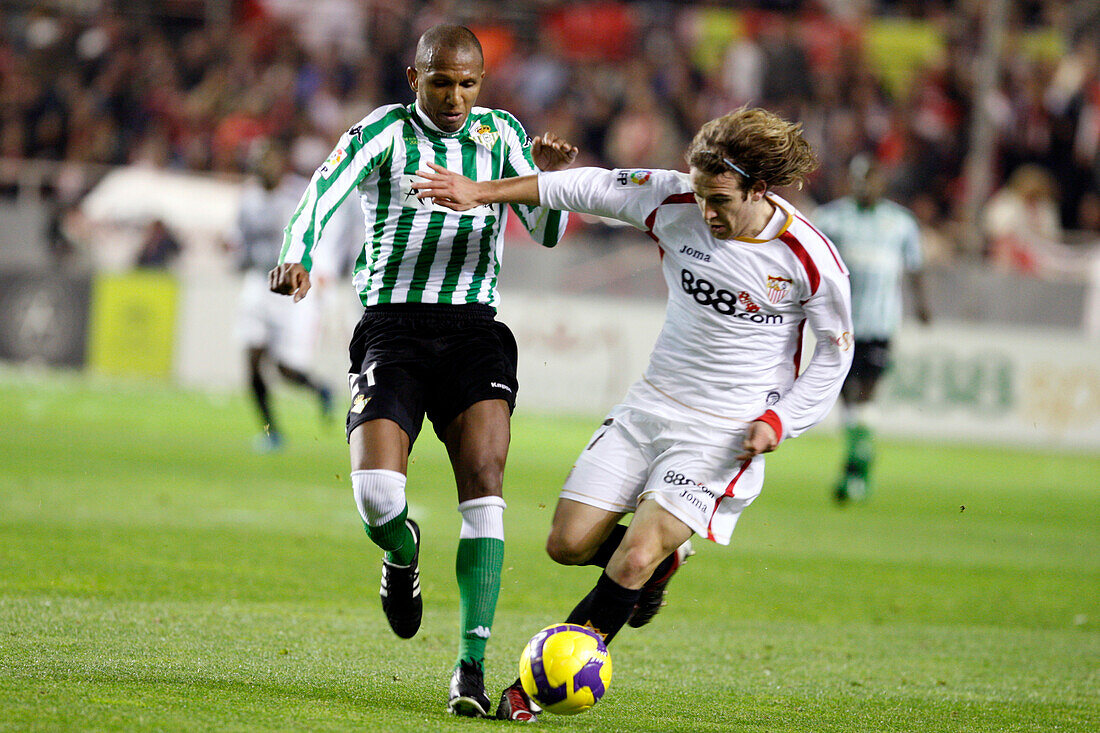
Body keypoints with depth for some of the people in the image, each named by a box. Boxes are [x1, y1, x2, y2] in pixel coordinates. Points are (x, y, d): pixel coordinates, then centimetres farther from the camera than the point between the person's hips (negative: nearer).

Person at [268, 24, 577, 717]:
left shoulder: (501, 134, 13)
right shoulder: (385, 132, 3)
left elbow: (547, 232, 10)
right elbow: (322, 195, -12)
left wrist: (551, 178, -11)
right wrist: (297, 256, -33)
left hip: (473, 329, 2)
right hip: (393, 326, -2)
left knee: (483, 473, -20)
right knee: (377, 496, -19)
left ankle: (472, 664, -19)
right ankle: (402, 555, 21)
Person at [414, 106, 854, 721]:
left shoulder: (811, 261, -16)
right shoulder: (677, 202, -10)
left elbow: (834, 353, -2)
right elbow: (590, 188, 2)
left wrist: (780, 421, -14)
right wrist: (480, 192, 2)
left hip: (728, 431, -5)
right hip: (653, 403, 5)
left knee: (632, 560, -17)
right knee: (569, 544, 0)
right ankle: (663, 560, 30)